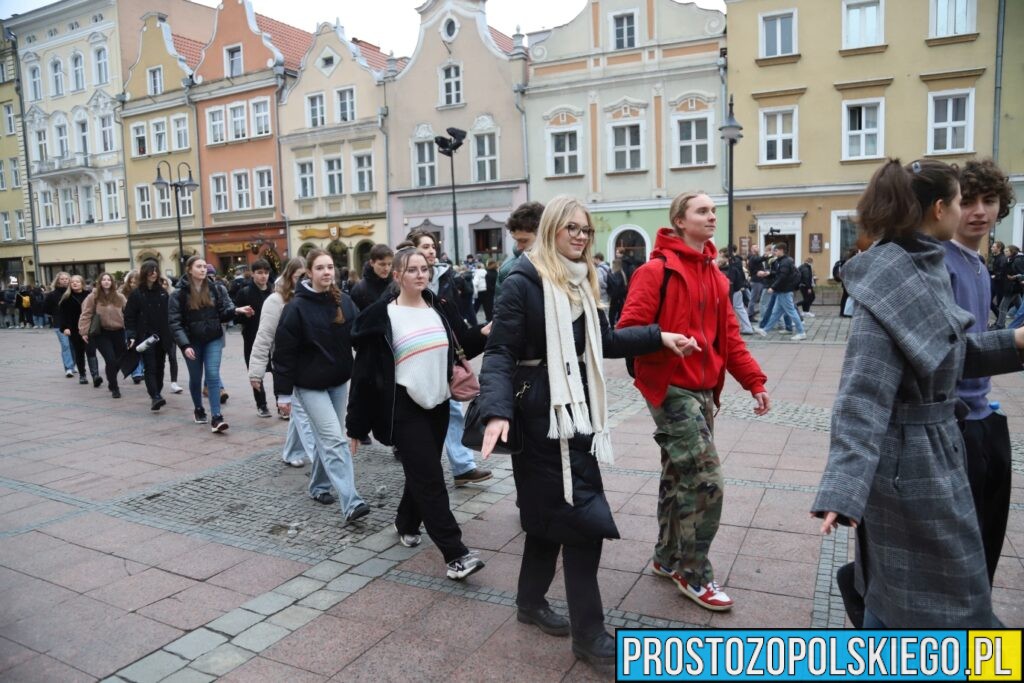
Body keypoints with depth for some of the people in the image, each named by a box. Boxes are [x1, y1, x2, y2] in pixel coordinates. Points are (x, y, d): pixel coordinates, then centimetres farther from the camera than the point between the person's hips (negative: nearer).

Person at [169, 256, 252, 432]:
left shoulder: (216, 288, -2)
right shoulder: (180, 293, -7)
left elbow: (224, 312, -1)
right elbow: (174, 321, -9)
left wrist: (236, 310, -23)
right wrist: (185, 345, -18)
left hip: (214, 339, 0)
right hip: (192, 341, 0)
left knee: (213, 375, -9)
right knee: (195, 378, 14)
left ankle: (216, 417, -12)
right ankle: (198, 410, 37)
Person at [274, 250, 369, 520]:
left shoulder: (344, 301, 1)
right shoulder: (297, 307, -13)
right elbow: (284, 352, -11)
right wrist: (284, 393, -12)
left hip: (339, 381, 5)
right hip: (310, 385, -5)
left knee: (327, 437, 16)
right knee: (335, 440, -12)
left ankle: (319, 485, 36)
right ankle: (351, 503, -13)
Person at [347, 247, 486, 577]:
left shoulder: (437, 306, 6)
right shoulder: (380, 315, -10)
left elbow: (456, 350, 17)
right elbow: (365, 370, -10)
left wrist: (483, 335, 0)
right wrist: (356, 424, -9)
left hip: (438, 403, 6)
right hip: (404, 408, -6)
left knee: (422, 472, 18)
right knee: (430, 477, -8)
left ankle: (406, 522, 43)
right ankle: (455, 553, -4)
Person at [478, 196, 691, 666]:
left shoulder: (583, 283, 11)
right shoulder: (524, 282, -13)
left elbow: (604, 341, 18)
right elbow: (500, 352, -18)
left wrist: (657, 337, 14)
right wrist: (496, 411, -30)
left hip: (575, 407, 8)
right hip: (541, 413, -8)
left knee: (553, 512, 17)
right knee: (582, 516, -5)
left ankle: (531, 601, 36)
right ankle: (588, 633, 10)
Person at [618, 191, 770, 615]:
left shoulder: (715, 276, 14)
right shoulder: (657, 271, -10)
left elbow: (729, 336, 14)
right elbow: (628, 331, -14)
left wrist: (754, 381, 7)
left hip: (704, 390, 8)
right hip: (672, 389, -8)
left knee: (680, 477, 17)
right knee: (706, 482, -8)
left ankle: (668, 559, 33)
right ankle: (694, 575, 11)